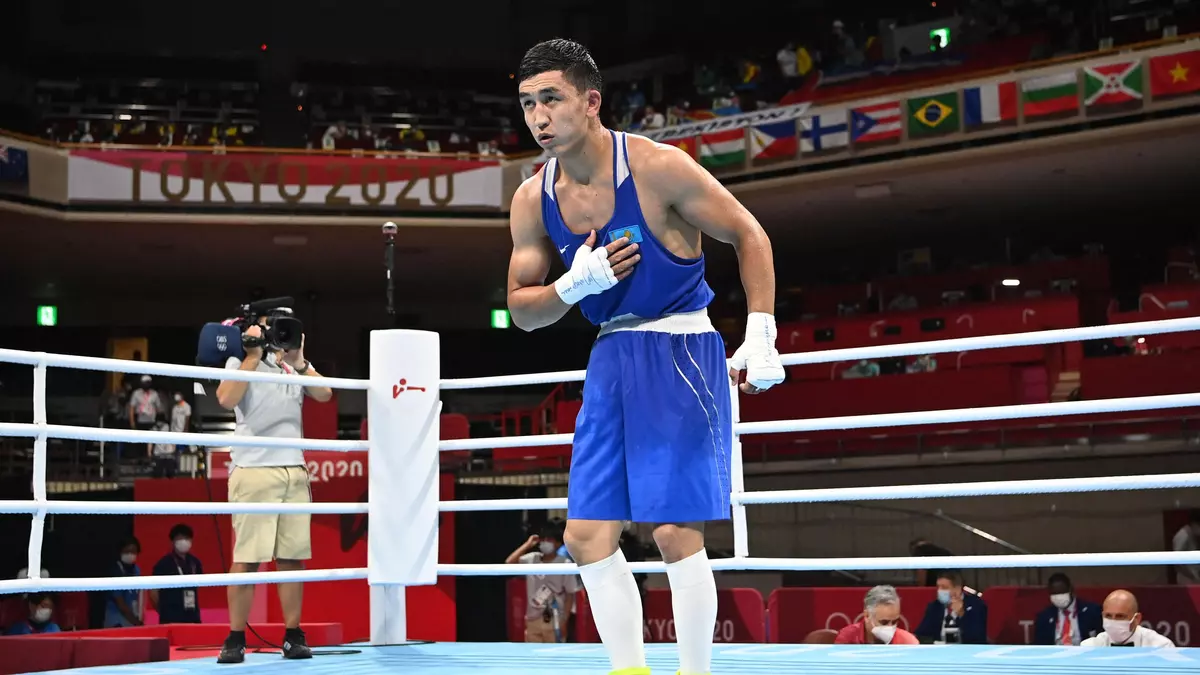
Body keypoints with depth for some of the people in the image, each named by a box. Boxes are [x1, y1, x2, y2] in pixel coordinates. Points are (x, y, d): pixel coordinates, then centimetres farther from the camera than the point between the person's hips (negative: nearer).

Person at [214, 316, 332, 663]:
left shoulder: (294, 365, 17)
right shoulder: (242, 360, 5)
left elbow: (324, 394, 4)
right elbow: (227, 399, -13)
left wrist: (298, 361, -6)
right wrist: (255, 352, -10)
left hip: (295, 470, 4)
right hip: (254, 470, -4)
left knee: (292, 556, 3)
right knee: (246, 557, -5)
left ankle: (293, 636, 8)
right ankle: (235, 639, 1)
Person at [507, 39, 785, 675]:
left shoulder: (657, 167, -14)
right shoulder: (533, 200, 1)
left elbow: (749, 235, -6)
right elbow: (522, 310, 7)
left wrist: (761, 336, -13)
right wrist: (576, 283, -13)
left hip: (680, 349, -6)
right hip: (610, 357, 6)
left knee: (676, 531, -10)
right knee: (588, 535, 4)